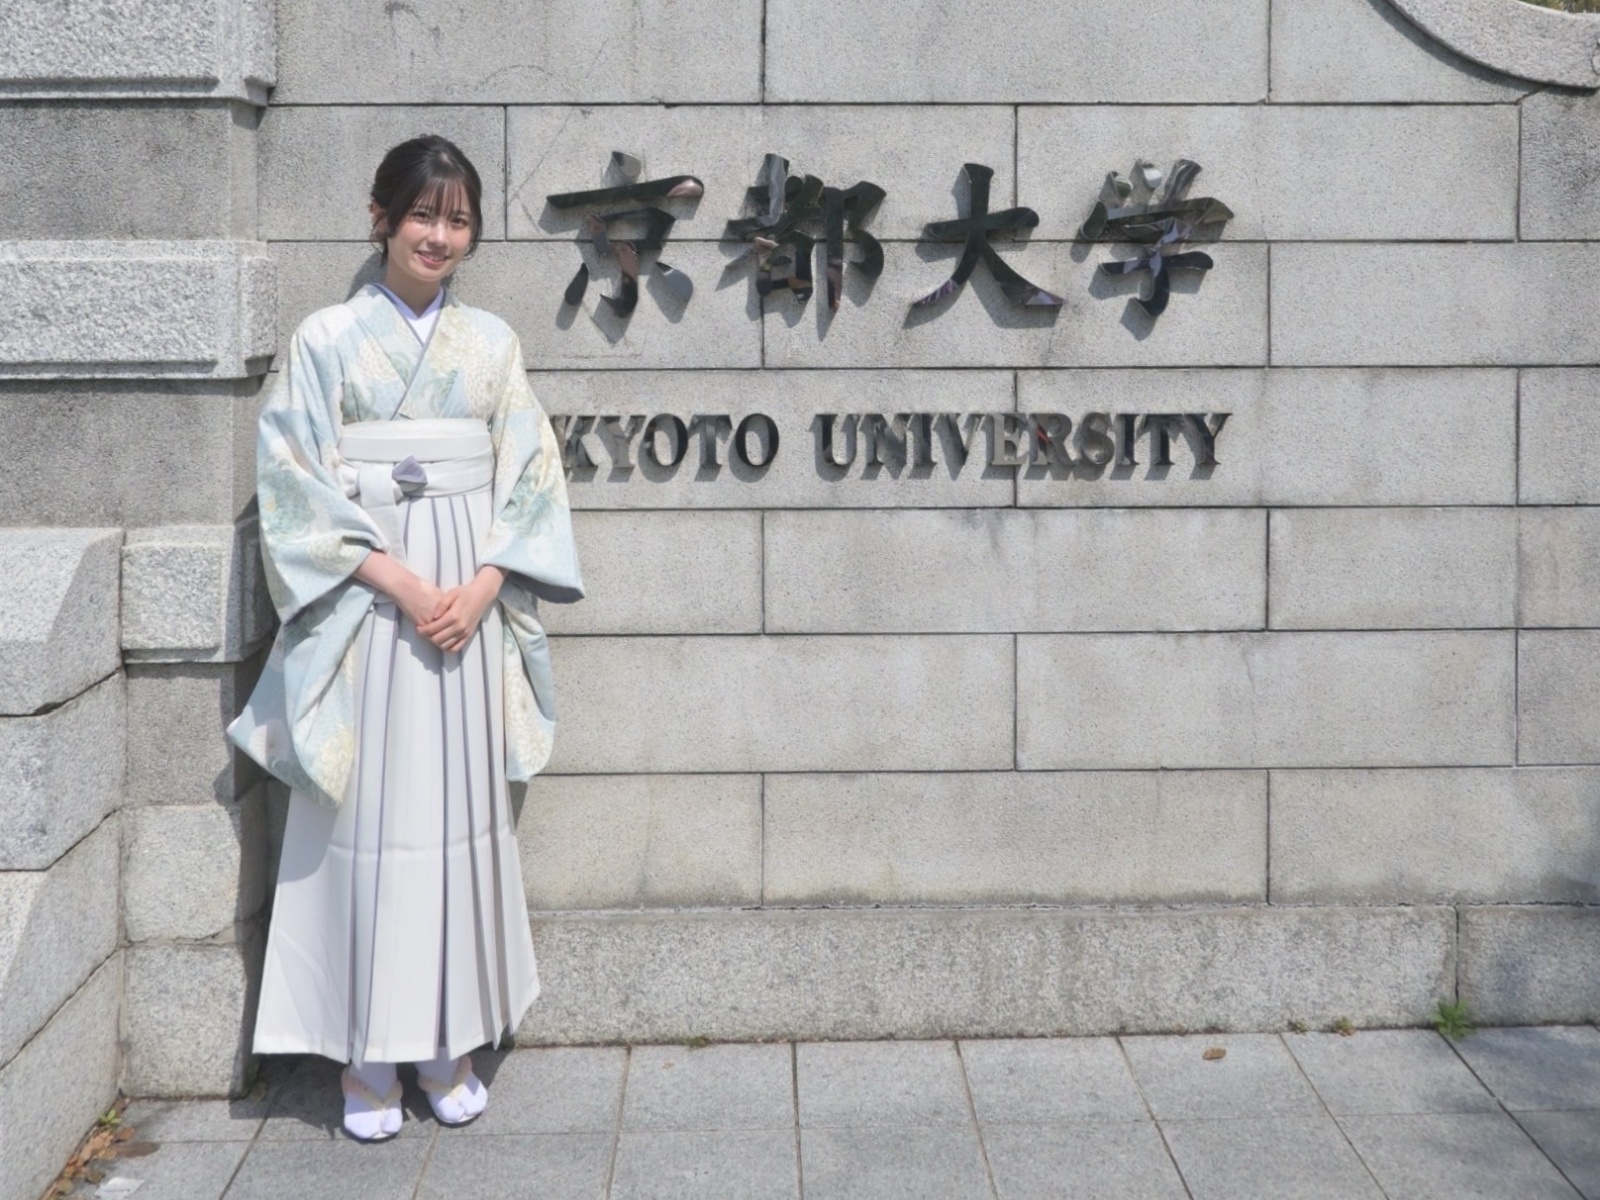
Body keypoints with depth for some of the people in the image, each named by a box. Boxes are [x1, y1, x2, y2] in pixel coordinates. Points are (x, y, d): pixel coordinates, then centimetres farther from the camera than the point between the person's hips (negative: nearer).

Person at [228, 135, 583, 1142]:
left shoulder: (492, 342, 9)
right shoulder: (327, 339, 0)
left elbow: (528, 478, 6)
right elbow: (302, 488, -6)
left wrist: (479, 590, -9)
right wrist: (404, 585, -15)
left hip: (472, 602, 3)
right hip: (365, 600, -3)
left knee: (460, 812, 7)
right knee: (370, 817, 0)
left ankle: (447, 1041, 17)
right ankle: (366, 1051, 10)